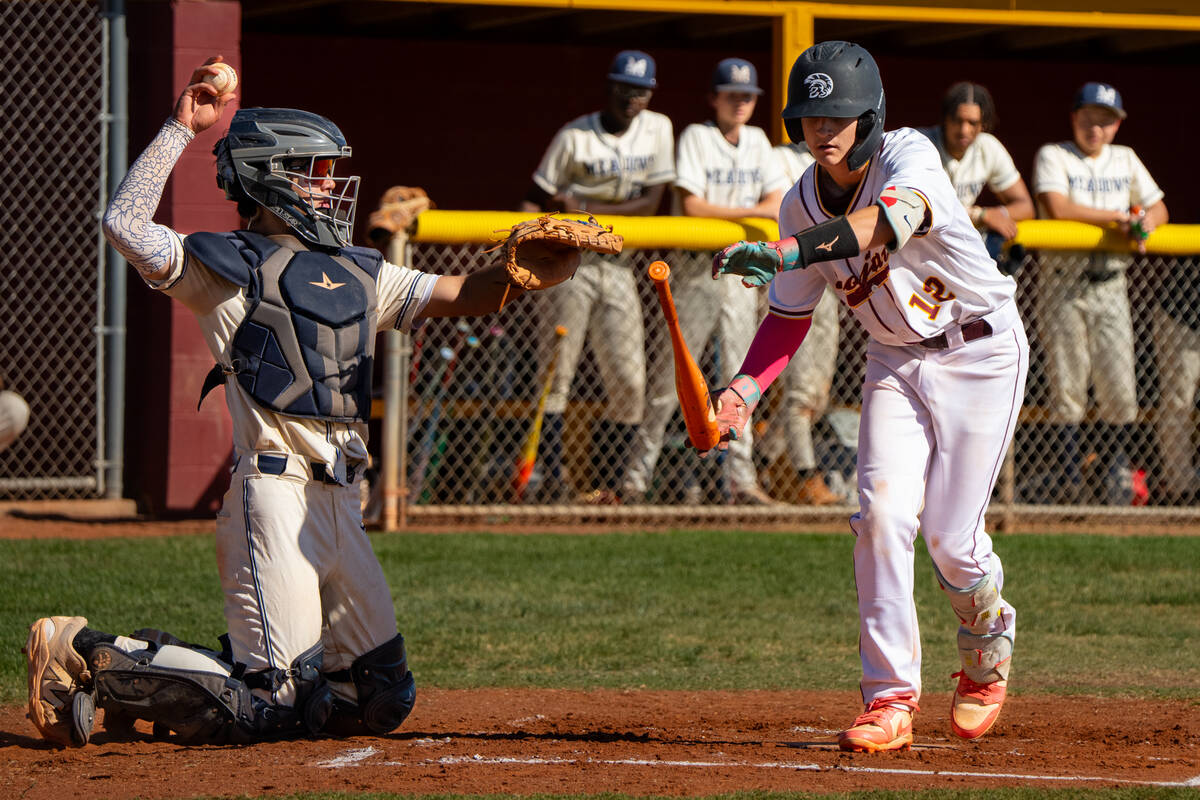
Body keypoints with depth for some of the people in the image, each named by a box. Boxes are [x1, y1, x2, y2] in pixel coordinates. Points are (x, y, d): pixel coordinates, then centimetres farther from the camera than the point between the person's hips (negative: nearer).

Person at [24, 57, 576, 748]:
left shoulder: (357, 274, 21)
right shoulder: (226, 265, 0)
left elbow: (463, 296, 15)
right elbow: (126, 226, -15)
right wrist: (182, 129, -13)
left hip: (342, 507, 8)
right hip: (275, 491, -8)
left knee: (383, 698, 9)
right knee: (269, 706, -14)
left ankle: (168, 676, 20)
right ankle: (90, 659, 2)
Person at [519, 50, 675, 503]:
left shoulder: (657, 130, 4)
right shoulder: (574, 137, -6)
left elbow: (650, 203, -2)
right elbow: (536, 198, -3)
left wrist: (586, 208, -14)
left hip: (618, 267, 3)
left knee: (630, 384, -1)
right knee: (555, 374, -9)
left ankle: (607, 483, 10)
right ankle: (552, 482, -9)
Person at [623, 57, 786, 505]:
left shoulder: (757, 142, 12)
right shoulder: (695, 137, -4)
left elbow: (777, 205, 5)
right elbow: (691, 206, -13)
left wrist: (720, 215, -11)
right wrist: (750, 212, -12)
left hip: (741, 271, 5)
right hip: (697, 270, -5)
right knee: (672, 372, -5)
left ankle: (741, 479, 3)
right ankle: (638, 472, -1)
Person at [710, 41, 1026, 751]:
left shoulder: (908, 154, -23)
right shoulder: (803, 206, -4)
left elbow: (893, 219, -46)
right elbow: (791, 313, 5)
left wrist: (789, 251, -58)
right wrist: (746, 388, -13)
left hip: (981, 352, -5)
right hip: (896, 360, 5)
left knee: (949, 533, -9)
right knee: (882, 510, -14)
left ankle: (989, 649, 24)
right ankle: (891, 700, -11)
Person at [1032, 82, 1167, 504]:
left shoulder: (1126, 160, 15)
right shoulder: (1053, 156, -1)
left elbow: (1158, 207, 18)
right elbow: (1057, 207, -16)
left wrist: (1145, 223, -7)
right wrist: (1118, 217, -13)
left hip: (1110, 285, 4)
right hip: (1064, 287, -4)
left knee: (1121, 389, -3)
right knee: (1067, 385, -5)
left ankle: (1114, 469, 11)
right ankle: (1066, 474, 1)